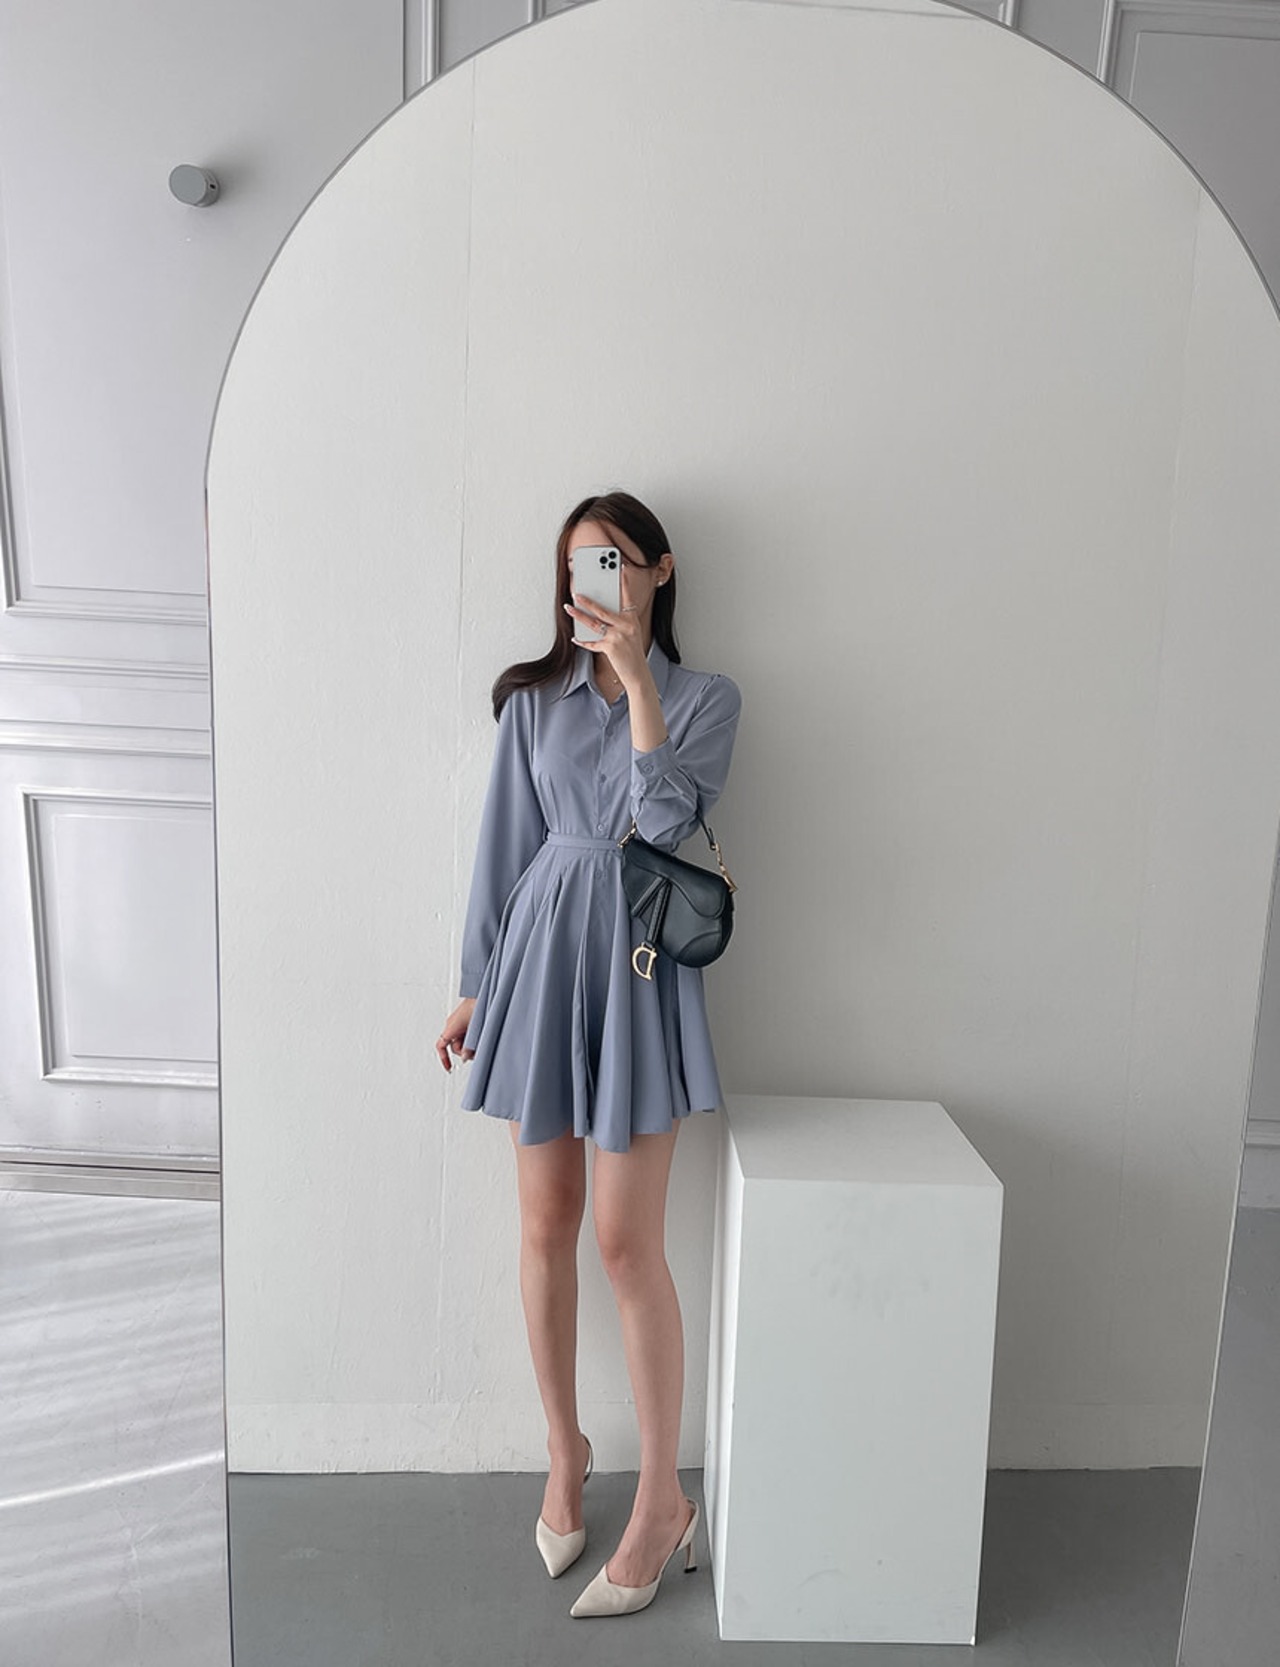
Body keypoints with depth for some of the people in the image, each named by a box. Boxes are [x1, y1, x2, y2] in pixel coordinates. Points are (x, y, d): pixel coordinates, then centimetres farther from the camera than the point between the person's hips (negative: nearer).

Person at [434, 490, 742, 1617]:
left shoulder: (706, 695, 3)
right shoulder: (534, 697, 9)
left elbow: (665, 816, -14)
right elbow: (506, 844, 9)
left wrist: (636, 675, -14)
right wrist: (476, 989, 8)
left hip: (639, 961, -3)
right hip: (542, 946, 3)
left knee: (626, 1241, -1)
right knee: (547, 1226, 12)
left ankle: (663, 1502, 19)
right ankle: (566, 1450, 35)